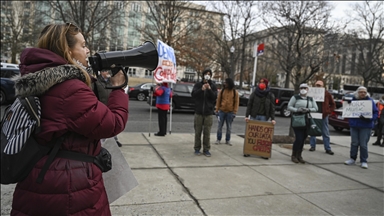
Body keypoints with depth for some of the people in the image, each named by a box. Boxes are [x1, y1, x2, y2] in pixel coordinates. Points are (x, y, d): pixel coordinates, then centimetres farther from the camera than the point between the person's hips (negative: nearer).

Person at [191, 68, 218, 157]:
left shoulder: (213, 86, 6)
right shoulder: (198, 85, 5)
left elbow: (215, 97, -4)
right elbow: (193, 94, -7)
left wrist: (209, 89, -19)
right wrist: (201, 89, -22)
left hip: (208, 113, 0)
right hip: (199, 112, 0)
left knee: (207, 132, 3)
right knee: (198, 132, 5)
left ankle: (206, 149, 11)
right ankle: (197, 148, 15)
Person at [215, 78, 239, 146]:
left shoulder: (235, 92, -1)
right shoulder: (222, 91, 1)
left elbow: (236, 102, -1)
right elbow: (218, 100, 3)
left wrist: (234, 112, -6)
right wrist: (217, 110, -1)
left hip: (230, 112, 0)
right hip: (222, 111, 1)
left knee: (229, 127, 9)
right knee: (220, 126, 6)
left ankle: (227, 140, 21)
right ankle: (218, 139, 17)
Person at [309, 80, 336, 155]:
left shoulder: (327, 94, 2)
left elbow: (333, 104, 9)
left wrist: (328, 111, -4)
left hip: (323, 116, 0)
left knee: (326, 133, 6)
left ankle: (328, 148, 12)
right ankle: (312, 146, 19)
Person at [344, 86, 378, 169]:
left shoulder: (370, 101, -2)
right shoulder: (353, 100, 6)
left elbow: (375, 112, -4)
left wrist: (369, 117, -21)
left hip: (365, 126, -3)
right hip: (354, 125, 3)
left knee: (363, 144, 0)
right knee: (354, 143, 9)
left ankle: (364, 161, 12)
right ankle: (352, 159, 21)